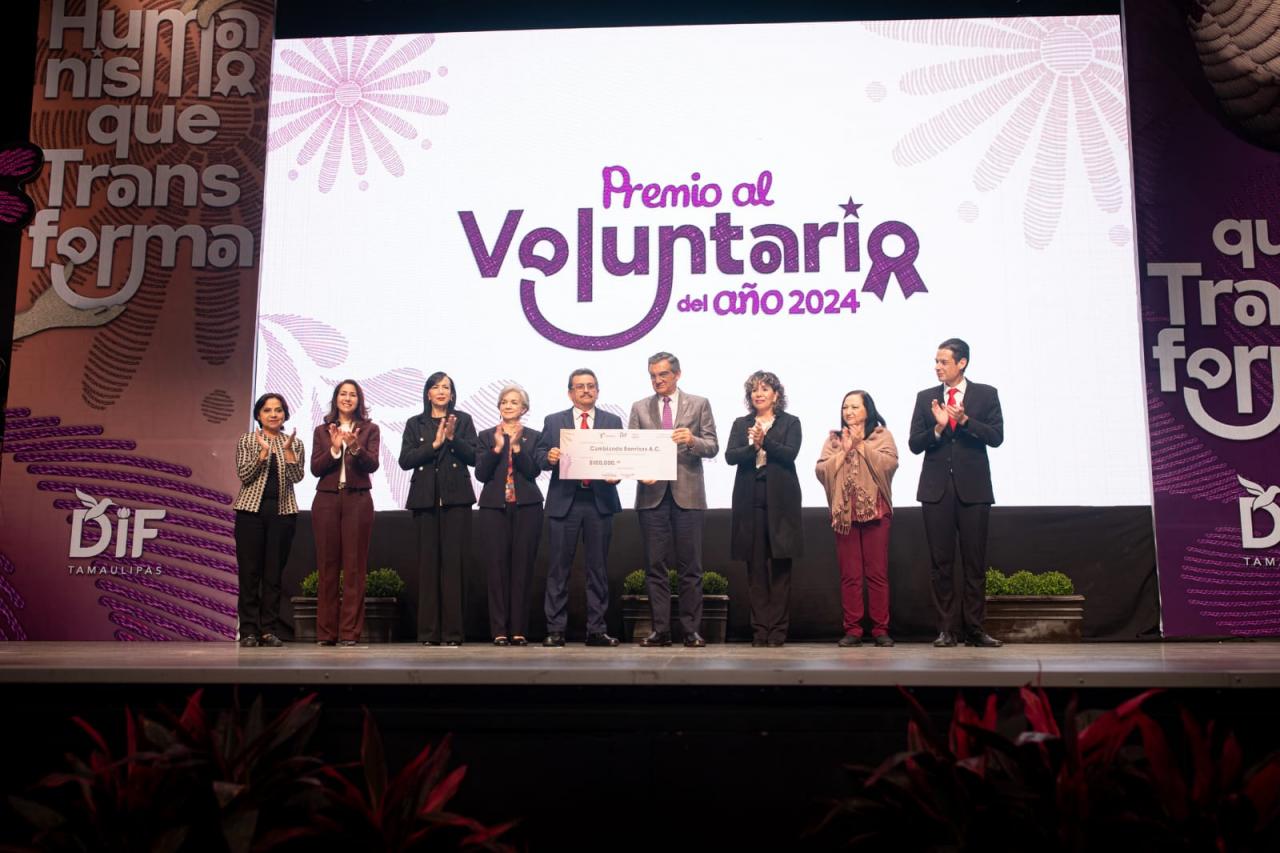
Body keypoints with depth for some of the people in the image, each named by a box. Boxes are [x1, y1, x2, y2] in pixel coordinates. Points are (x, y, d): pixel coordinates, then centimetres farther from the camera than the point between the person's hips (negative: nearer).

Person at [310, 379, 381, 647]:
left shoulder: (369, 429, 9)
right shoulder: (322, 431, 13)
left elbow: (372, 465, -4)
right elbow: (315, 468, 3)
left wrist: (355, 447, -20)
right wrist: (334, 449, -12)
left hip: (357, 501, -1)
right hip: (327, 500, 1)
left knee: (354, 567, -3)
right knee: (327, 566, 2)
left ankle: (350, 631, 0)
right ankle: (326, 632, 6)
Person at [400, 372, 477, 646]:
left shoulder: (463, 420, 11)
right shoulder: (415, 424, 14)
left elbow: (473, 457, 1)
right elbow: (405, 460, 1)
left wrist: (453, 438, -13)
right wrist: (434, 444, -8)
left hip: (455, 499, -1)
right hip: (425, 498, 1)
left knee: (453, 562, -5)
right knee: (428, 562, 0)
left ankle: (453, 631, -1)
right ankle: (428, 632, 4)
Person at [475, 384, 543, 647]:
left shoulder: (533, 437, 8)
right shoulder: (486, 436, 11)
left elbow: (534, 471, -5)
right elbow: (480, 473, 0)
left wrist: (517, 446, -15)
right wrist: (497, 448, -10)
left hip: (527, 507, 0)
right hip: (494, 507, 1)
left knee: (522, 567, -1)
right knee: (498, 568, -2)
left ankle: (519, 630, 5)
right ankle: (499, 630, 2)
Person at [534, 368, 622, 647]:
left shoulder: (612, 422, 11)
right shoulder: (553, 421, 10)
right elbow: (539, 455, 5)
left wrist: (615, 474, -15)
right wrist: (548, 457, -16)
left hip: (600, 501, 1)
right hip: (563, 501, -1)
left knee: (598, 567, 5)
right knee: (558, 567, 1)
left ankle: (596, 629, 11)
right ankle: (555, 629, 7)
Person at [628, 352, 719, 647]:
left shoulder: (699, 404, 8)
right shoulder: (639, 408, 12)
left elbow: (713, 447, 3)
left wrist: (692, 440, -17)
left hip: (687, 493, -1)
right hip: (652, 493, 2)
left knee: (690, 567, 0)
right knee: (655, 566, 2)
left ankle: (692, 630, 6)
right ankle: (660, 630, 8)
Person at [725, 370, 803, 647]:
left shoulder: (790, 422, 9)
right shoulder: (741, 424, 15)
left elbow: (790, 453, -7)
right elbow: (729, 456, 1)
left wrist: (765, 442, -19)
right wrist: (753, 447, -16)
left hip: (780, 500, -2)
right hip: (750, 500, 2)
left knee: (780, 567, -1)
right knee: (755, 567, 2)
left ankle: (778, 629, 3)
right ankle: (759, 629, 6)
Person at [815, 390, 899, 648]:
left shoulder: (882, 435, 9)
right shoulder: (834, 439, 15)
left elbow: (889, 464, -8)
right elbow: (822, 471, 4)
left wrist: (861, 444, -6)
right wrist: (844, 450, -4)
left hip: (875, 510, -2)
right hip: (844, 513, 2)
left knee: (878, 573, -2)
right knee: (849, 575, 1)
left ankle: (880, 629, 3)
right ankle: (852, 630, 4)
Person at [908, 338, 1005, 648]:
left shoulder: (986, 395, 5)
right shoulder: (926, 398, 9)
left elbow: (996, 436, -5)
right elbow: (915, 445, 4)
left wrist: (964, 420, -18)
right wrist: (938, 427, -13)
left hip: (973, 487, -1)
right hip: (936, 489, 1)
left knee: (975, 561, 2)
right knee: (941, 562, 2)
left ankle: (973, 628, 8)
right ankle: (947, 629, 7)